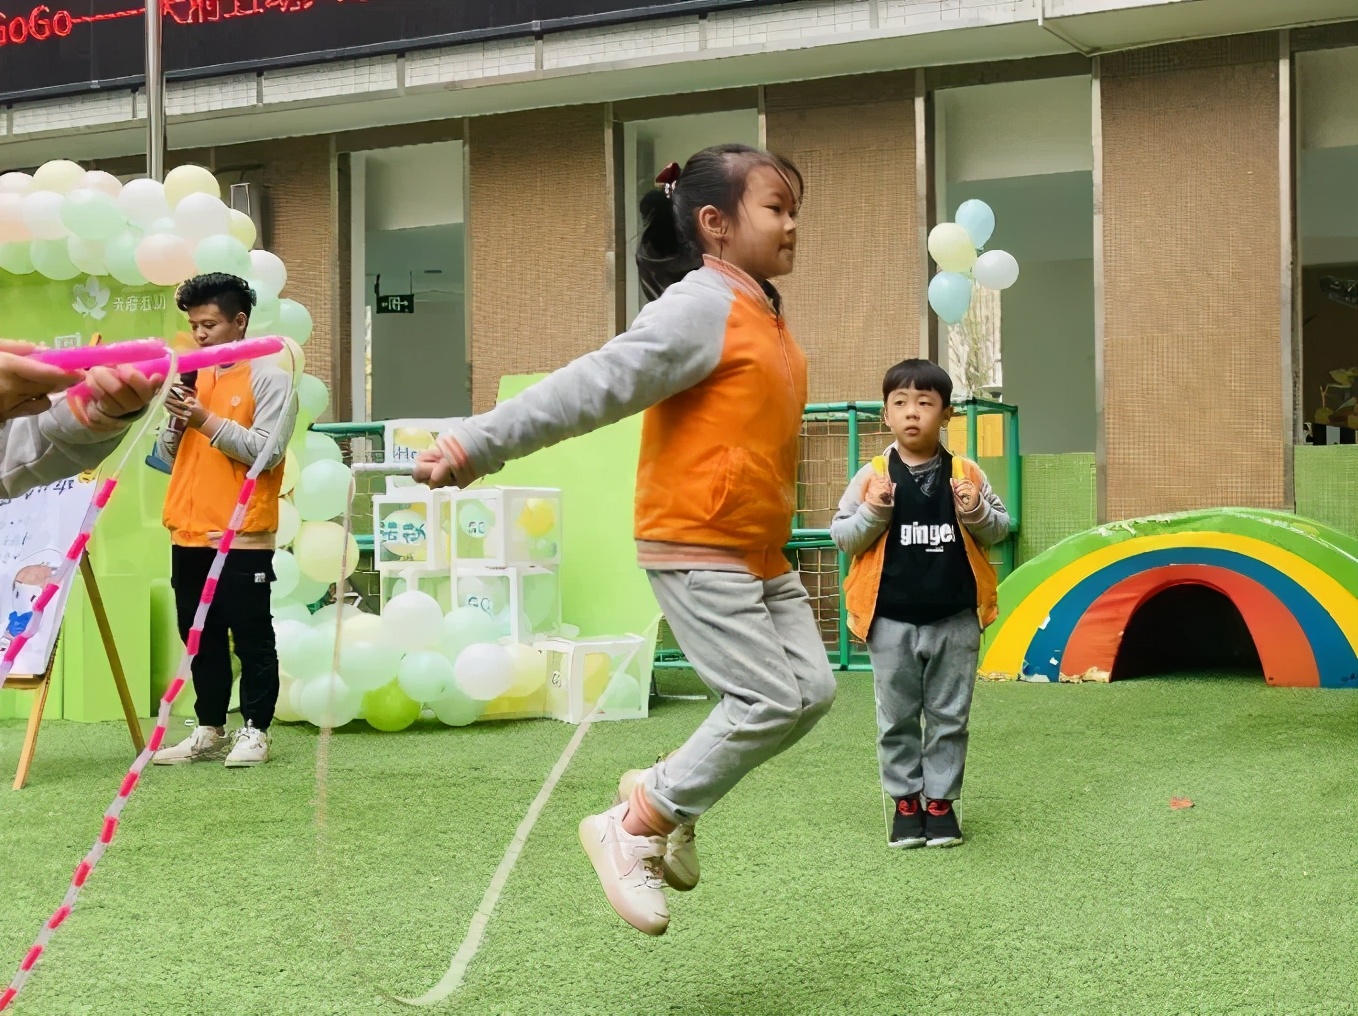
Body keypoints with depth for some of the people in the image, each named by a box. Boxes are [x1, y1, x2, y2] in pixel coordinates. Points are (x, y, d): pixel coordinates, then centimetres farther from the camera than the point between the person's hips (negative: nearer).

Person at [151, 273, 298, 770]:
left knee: (251, 639, 1)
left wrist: (206, 420, -17)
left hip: (243, 538, -7)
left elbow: (266, 451, -14)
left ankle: (255, 731, 9)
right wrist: (175, 418, -3)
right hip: (189, 536, 7)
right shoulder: (194, 378, 15)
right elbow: (168, 456, 16)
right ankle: (209, 731, 19)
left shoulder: (269, 378, -4)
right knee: (201, 639, 11)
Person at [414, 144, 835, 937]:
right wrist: (480, 443, -31)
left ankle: (668, 793, 18)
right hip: (695, 547, -9)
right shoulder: (701, 307, -16)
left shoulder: (764, 314, 13)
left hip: (759, 552, 9)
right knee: (771, 700, -10)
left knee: (812, 688, 6)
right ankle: (632, 830, 2)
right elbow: (597, 384, -24)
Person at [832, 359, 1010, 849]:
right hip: (891, 620, 0)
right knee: (897, 718, 9)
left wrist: (977, 513, -14)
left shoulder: (967, 475, -1)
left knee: (949, 716, 9)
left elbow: (999, 529, 6)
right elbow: (841, 536, -1)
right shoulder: (872, 477, -3)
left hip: (955, 619, 1)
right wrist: (872, 514, -18)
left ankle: (941, 801, 20)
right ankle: (906, 802, 21)